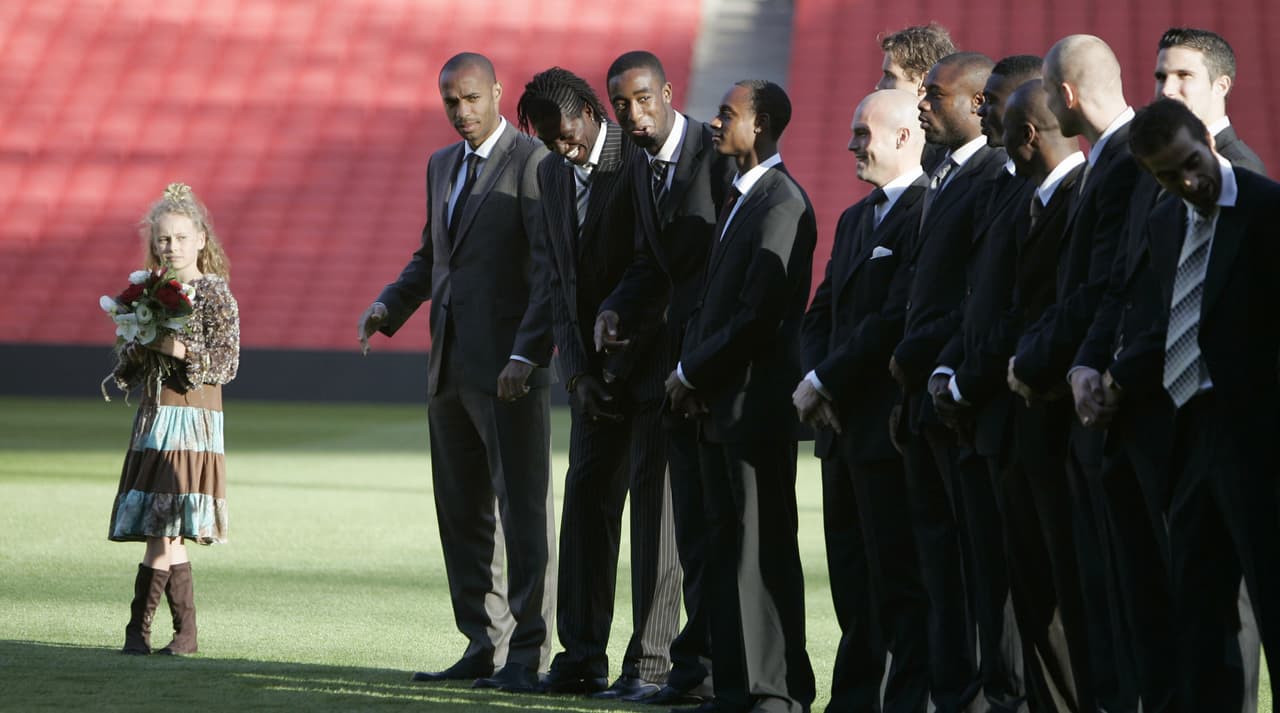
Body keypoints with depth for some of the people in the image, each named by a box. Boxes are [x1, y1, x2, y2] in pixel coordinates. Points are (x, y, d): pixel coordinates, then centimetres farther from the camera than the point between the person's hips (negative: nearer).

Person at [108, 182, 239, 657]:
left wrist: (181, 350, -21)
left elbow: (227, 363, -10)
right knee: (169, 536, 5)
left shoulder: (215, 293, -5)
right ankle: (186, 632, 10)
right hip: (153, 421, 6)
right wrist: (135, 353, -5)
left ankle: (138, 627, -9)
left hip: (192, 421, -6)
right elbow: (131, 365, 17)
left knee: (162, 529, -11)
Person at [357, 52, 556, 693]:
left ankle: (527, 656, -3)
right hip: (451, 366, 8)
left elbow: (553, 269, -14)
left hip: (511, 366, -8)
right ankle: (484, 647, 15)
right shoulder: (442, 166, 17)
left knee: (523, 511, -5)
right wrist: (388, 307, 8)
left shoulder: (534, 164, -8)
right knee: (462, 514, 9)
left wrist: (527, 354, -22)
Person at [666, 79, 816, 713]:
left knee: (765, 547, -5)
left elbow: (759, 315, -19)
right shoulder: (739, 199, 16)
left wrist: (693, 373, -10)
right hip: (718, 404, 10)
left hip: (757, 400, -10)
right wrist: (690, 371, 6)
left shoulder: (781, 204, -14)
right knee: (725, 544, 11)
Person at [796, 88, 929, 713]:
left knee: (898, 579, -6)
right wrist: (818, 386, 1)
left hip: (889, 425, -9)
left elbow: (897, 320, -19)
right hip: (843, 426, 9)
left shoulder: (929, 215, -13)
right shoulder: (855, 219, 19)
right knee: (852, 581, 12)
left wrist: (824, 382, -14)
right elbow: (822, 313, 19)